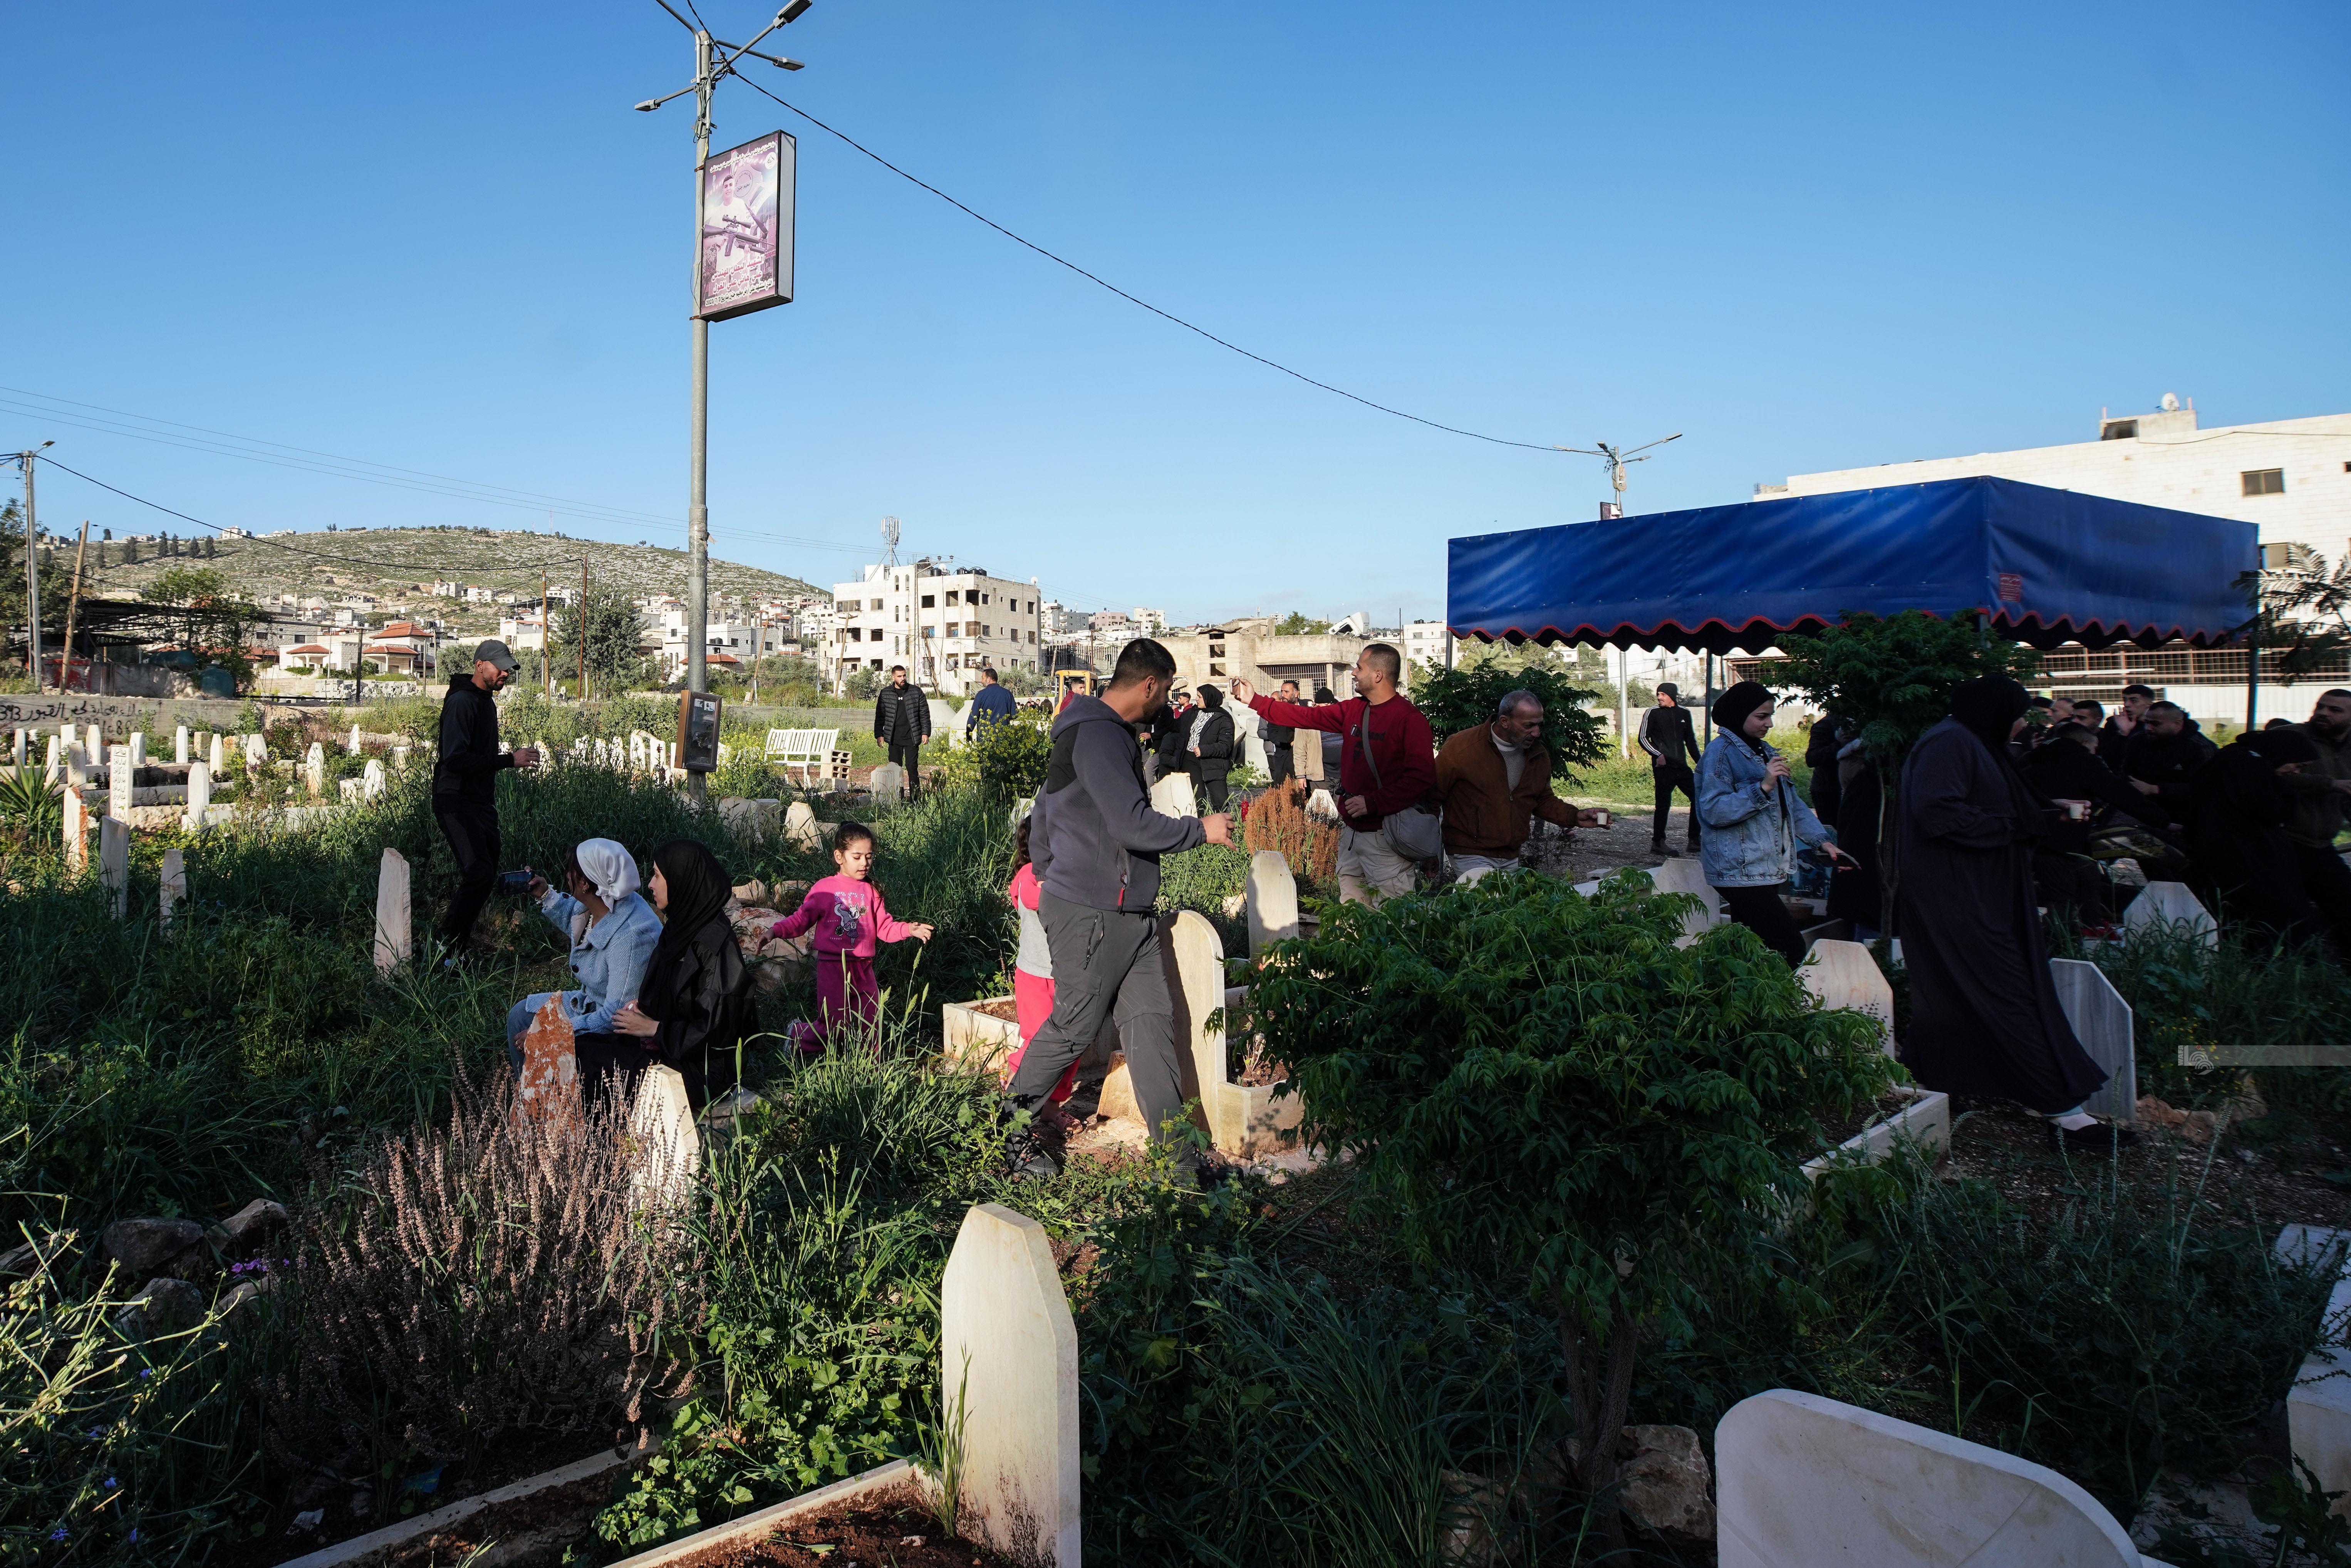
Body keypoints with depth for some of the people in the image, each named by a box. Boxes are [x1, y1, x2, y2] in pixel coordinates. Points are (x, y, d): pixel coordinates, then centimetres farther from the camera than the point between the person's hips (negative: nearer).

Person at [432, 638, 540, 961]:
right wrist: (509, 760, -25)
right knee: (479, 873, -18)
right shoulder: (461, 702, -15)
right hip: (457, 804, -10)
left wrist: (513, 757, 11)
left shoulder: (486, 702, 17)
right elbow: (455, 759, -26)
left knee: (486, 872, 10)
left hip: (481, 804, 10)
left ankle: (460, 943, 20)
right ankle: (447, 948, -10)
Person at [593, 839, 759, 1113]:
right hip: (666, 1044, 9)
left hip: (701, 1067, -9)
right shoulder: (683, 926, 6)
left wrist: (654, 1028, -14)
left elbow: (716, 1029, -22)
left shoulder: (714, 943, -22)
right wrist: (642, 1005, 3)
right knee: (578, 1049, -1)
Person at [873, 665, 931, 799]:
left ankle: (915, 797, 2)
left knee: (912, 768, -3)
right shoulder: (885, 694, 7)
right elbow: (880, 716, 11)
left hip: (912, 738, -1)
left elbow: (925, 714, 7)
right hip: (894, 739, 1)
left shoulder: (916, 691, 4)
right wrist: (879, 735, 4)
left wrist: (926, 732, 0)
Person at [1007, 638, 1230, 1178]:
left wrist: (1046, 879, 29)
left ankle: (1179, 1159, 9)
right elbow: (1133, 824, -25)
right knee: (1073, 1028, 2)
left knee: (1152, 1023, 6)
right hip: (1091, 914, -10)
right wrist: (1202, 829, -11)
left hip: (1129, 912, 10)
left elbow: (1045, 806, 24)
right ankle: (1011, 1127, 23)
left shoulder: (1106, 731, 16)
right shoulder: (1098, 736, -17)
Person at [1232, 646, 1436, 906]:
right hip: (1350, 830, 8)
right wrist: (1254, 701, 17)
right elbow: (1307, 717, 18)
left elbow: (1423, 777, -20)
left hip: (1384, 836, -8)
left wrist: (1372, 803, -22)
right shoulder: (1353, 710, 11)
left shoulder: (1410, 718, -12)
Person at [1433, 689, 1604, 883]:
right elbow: (1431, 797, -7)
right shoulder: (1461, 748, -12)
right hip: (1470, 857, -6)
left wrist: (1575, 817, 3)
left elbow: (1543, 800, 20)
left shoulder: (1539, 755, 6)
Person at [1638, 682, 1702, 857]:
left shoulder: (1684, 713, 12)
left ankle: (1694, 841, 12)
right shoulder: (1653, 713, 0)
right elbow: (1643, 738, -1)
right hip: (1663, 767, -5)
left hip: (1682, 766, 5)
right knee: (1664, 804, -7)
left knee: (1698, 798, 3)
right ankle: (1658, 843, 2)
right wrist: (1658, 755, -14)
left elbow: (1691, 740, 20)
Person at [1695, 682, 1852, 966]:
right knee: (1790, 948, -15)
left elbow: (1792, 804, 24)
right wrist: (1763, 787, -24)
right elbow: (1713, 810, -20)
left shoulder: (1764, 751, 20)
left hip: (1769, 869, 9)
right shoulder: (1721, 751, -8)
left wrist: (1823, 840, 11)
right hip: (1741, 871, -9)